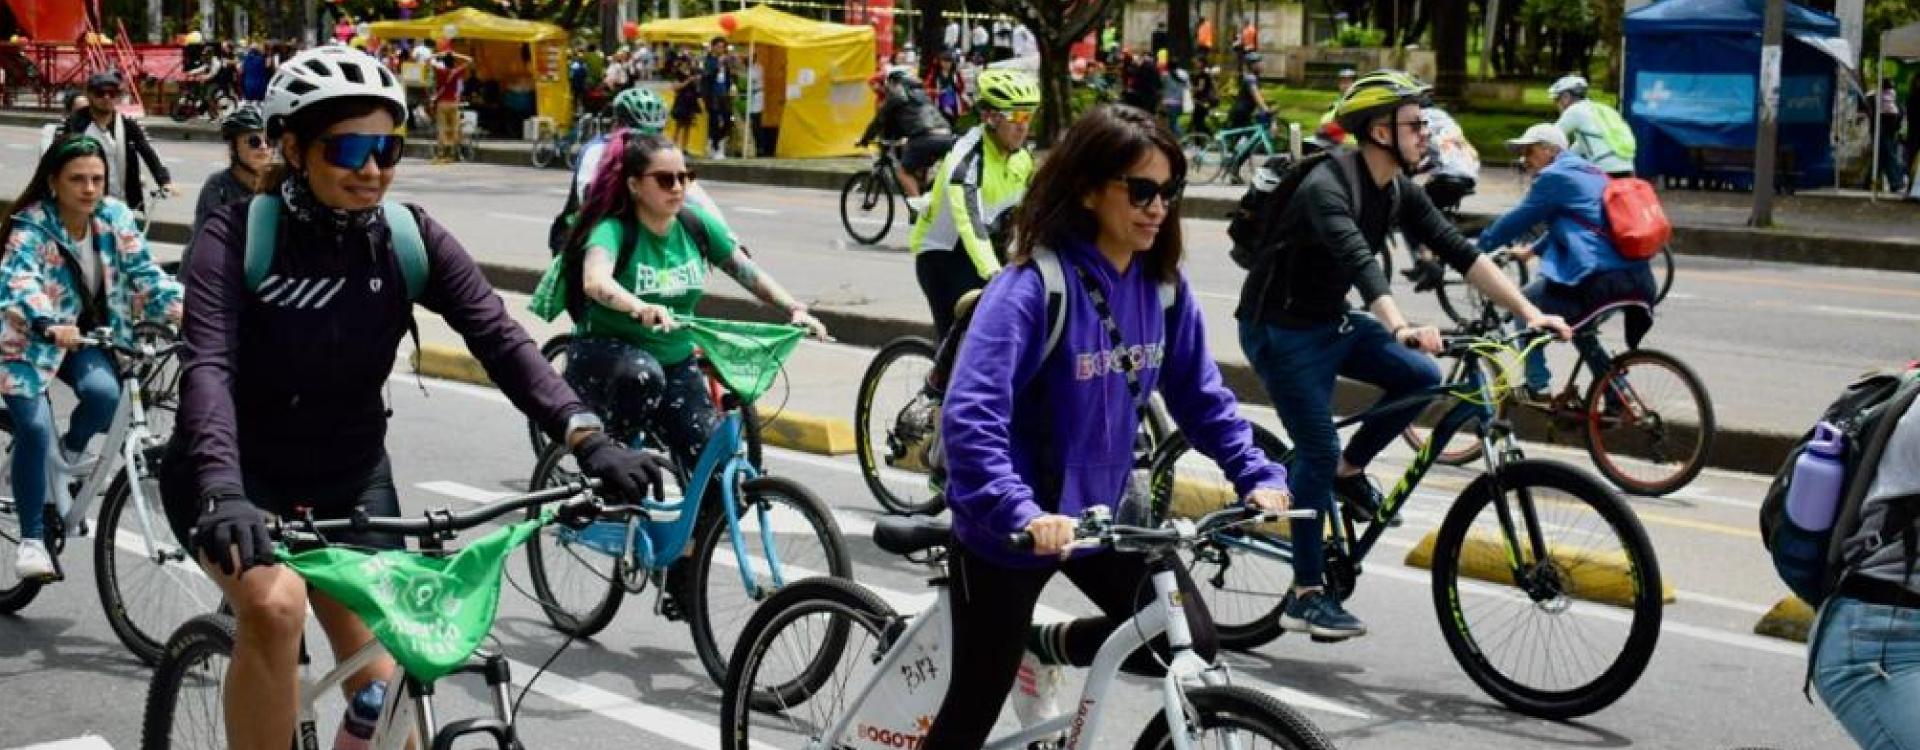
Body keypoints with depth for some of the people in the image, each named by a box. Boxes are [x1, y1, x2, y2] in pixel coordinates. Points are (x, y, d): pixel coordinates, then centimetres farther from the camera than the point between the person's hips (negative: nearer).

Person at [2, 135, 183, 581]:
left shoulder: (114, 217, -10)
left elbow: (144, 272, -14)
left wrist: (183, 309, -34)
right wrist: (50, 327, -60)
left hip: (83, 335, 4)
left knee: (104, 393, -27)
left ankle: (72, 451, 8)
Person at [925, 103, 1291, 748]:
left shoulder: (1163, 284, -3)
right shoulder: (1034, 284, -24)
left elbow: (1200, 395, 6)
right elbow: (970, 416, -31)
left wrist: (1257, 476, -8)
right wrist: (1020, 513, -42)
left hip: (1102, 511, 6)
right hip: (1011, 528, -6)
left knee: (1189, 642, -6)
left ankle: (1048, 645, 19)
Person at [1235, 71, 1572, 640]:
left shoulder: (1399, 193, 1)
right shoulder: (1326, 187, -26)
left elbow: (1459, 252, -3)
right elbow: (1359, 260, -42)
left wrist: (1527, 310, -12)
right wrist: (1400, 328, -57)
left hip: (1331, 321, 8)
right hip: (1280, 330, -8)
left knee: (1420, 376, -11)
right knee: (1317, 452, -10)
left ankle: (1349, 470, 9)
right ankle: (1305, 597, -2)